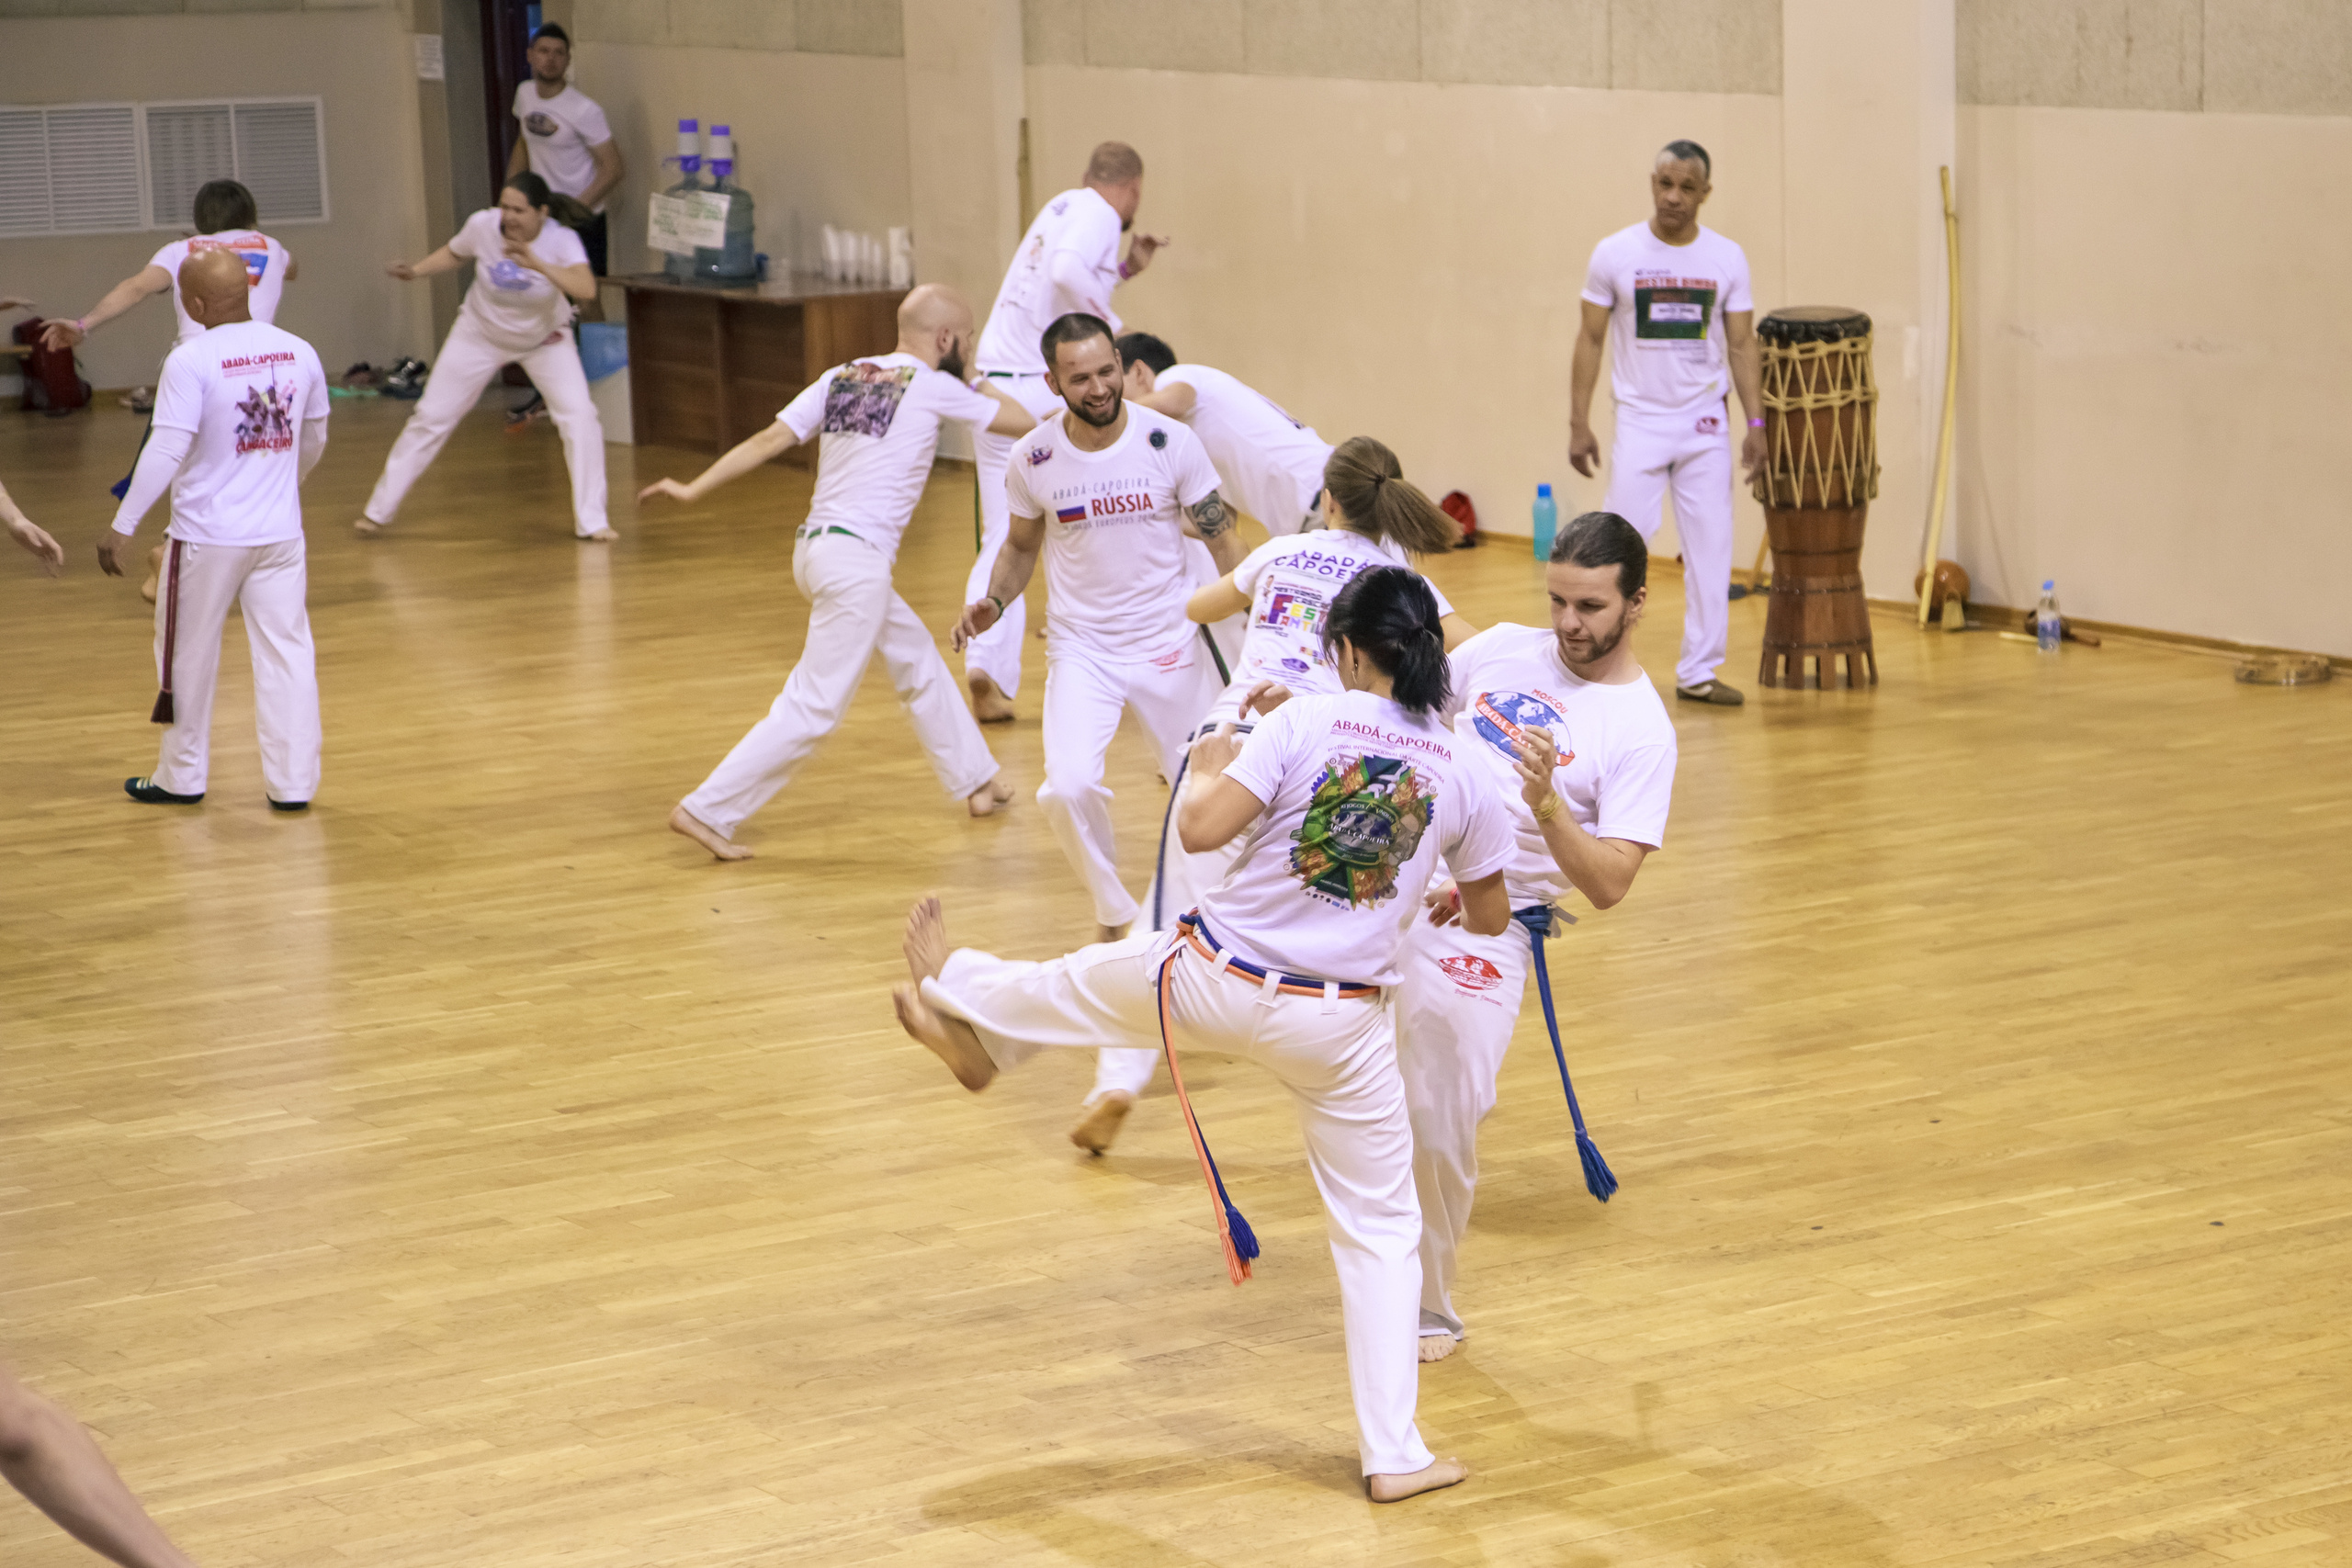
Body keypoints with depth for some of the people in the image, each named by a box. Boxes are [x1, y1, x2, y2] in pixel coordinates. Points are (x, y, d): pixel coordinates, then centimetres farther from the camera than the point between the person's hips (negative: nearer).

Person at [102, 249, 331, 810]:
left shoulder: (191, 361, -17)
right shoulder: (299, 352, 0)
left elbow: (167, 451, -21)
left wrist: (122, 527, -15)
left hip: (207, 536, -4)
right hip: (281, 531, 4)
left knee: (189, 655, 13)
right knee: (286, 652, 9)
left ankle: (182, 777, 26)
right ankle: (294, 782, 8)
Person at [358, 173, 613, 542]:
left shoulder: (561, 241, -30)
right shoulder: (483, 225, -24)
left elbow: (586, 289, -48)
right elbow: (454, 254, -1)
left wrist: (539, 265, -57)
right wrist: (415, 270, -15)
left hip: (544, 339, -1)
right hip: (480, 335, 1)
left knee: (580, 417, -18)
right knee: (431, 417, 4)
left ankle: (590, 520, -4)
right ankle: (379, 511, 20)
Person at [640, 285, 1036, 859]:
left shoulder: (841, 377, 11)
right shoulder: (932, 386, -6)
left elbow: (768, 440, 3)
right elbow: (1022, 423, 2)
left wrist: (692, 490, 4)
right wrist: (987, 390, 22)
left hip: (815, 548, 9)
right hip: (856, 560, -9)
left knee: (918, 659, 24)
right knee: (814, 708, -5)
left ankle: (975, 779, 37)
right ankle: (707, 811, -7)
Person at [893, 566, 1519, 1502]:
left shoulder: (1305, 724, -12)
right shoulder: (1463, 773, -2)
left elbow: (1201, 831, -16)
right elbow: (1491, 916, 11)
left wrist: (1214, 766, 6)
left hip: (1216, 978, -1)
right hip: (1339, 1024, 2)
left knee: (1081, 983, 31)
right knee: (1380, 1228, 14)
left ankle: (959, 1000, 62)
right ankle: (1393, 1453, 16)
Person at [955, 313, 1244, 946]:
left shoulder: (1170, 442, -12)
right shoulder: (1033, 458, -8)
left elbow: (1223, 542, -3)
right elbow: (1021, 544, 11)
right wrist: (994, 602, -7)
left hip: (1169, 643, 0)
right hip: (1081, 648, 0)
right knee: (1069, 787, -21)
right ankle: (1115, 916, 3)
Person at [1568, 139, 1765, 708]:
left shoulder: (1727, 259, 1)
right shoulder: (1616, 254, -3)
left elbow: (1741, 345, 4)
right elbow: (1590, 340, 0)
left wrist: (1756, 422, -4)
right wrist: (1579, 423, -5)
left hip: (1705, 424, 2)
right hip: (1640, 420, -2)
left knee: (1711, 546, 3)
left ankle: (1698, 672, 11)